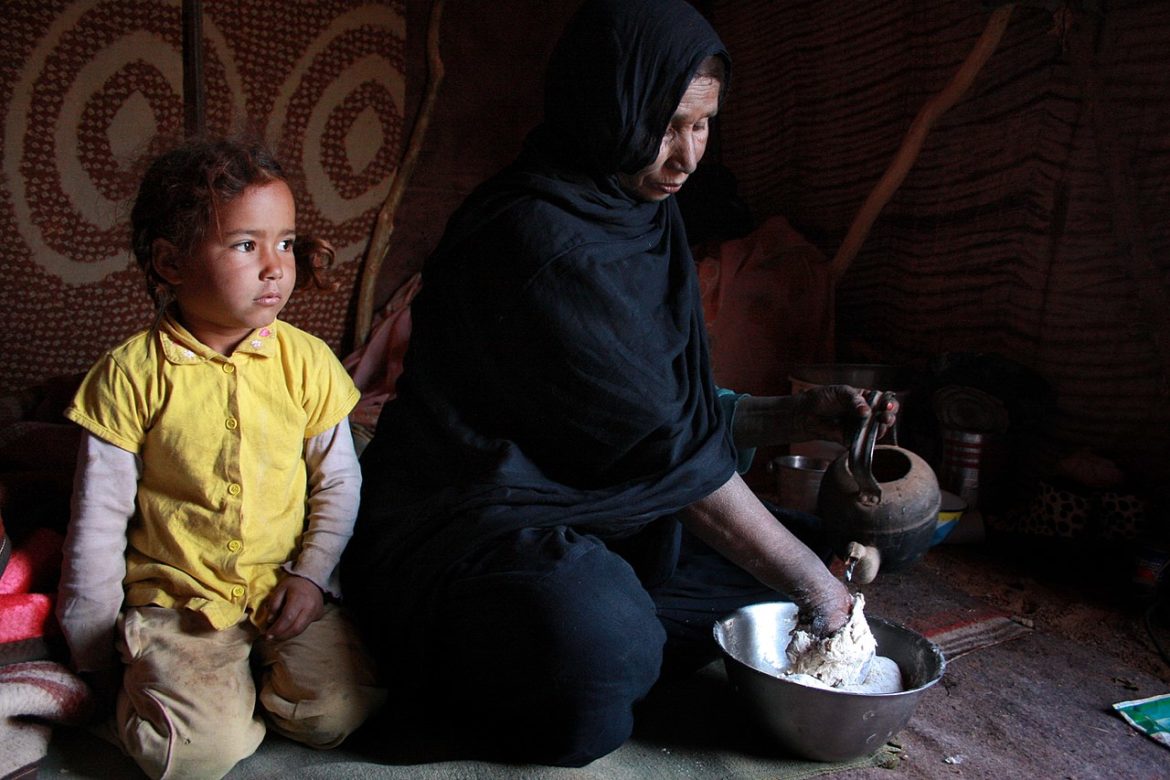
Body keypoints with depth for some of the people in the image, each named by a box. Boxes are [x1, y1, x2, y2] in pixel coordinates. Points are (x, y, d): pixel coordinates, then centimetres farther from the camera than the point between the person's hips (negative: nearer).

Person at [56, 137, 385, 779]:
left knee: (337, 713, -17)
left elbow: (339, 482, 5)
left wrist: (312, 575, -7)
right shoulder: (130, 374, -8)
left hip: (284, 592, 2)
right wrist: (93, 649, 3)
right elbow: (98, 518, -2)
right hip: (175, 602, -2)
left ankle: (251, 678, 12)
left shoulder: (305, 360, -3)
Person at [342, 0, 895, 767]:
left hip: (605, 515, 10)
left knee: (781, 554, 7)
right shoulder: (536, 236, -20)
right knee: (599, 647, -38)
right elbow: (661, 444, -21)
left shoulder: (646, 218, 9)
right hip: (473, 523, -10)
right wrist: (810, 581, -13)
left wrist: (801, 416, -2)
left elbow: (682, 407, 13)